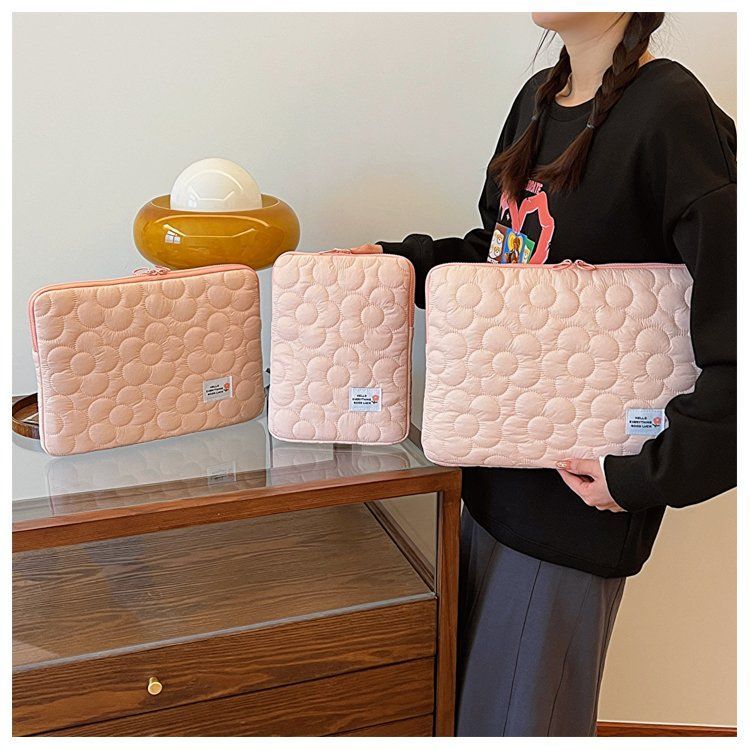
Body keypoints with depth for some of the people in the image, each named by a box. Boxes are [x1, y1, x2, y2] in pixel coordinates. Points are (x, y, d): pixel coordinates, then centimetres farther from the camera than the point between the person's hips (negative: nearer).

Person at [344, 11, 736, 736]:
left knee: (518, 716, 12)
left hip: (575, 491, -8)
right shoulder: (538, 97, 8)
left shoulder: (673, 113, -19)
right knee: (462, 690, 25)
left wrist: (646, 478, -20)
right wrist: (395, 260, 6)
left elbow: (735, 342, -25)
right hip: (494, 466, 8)